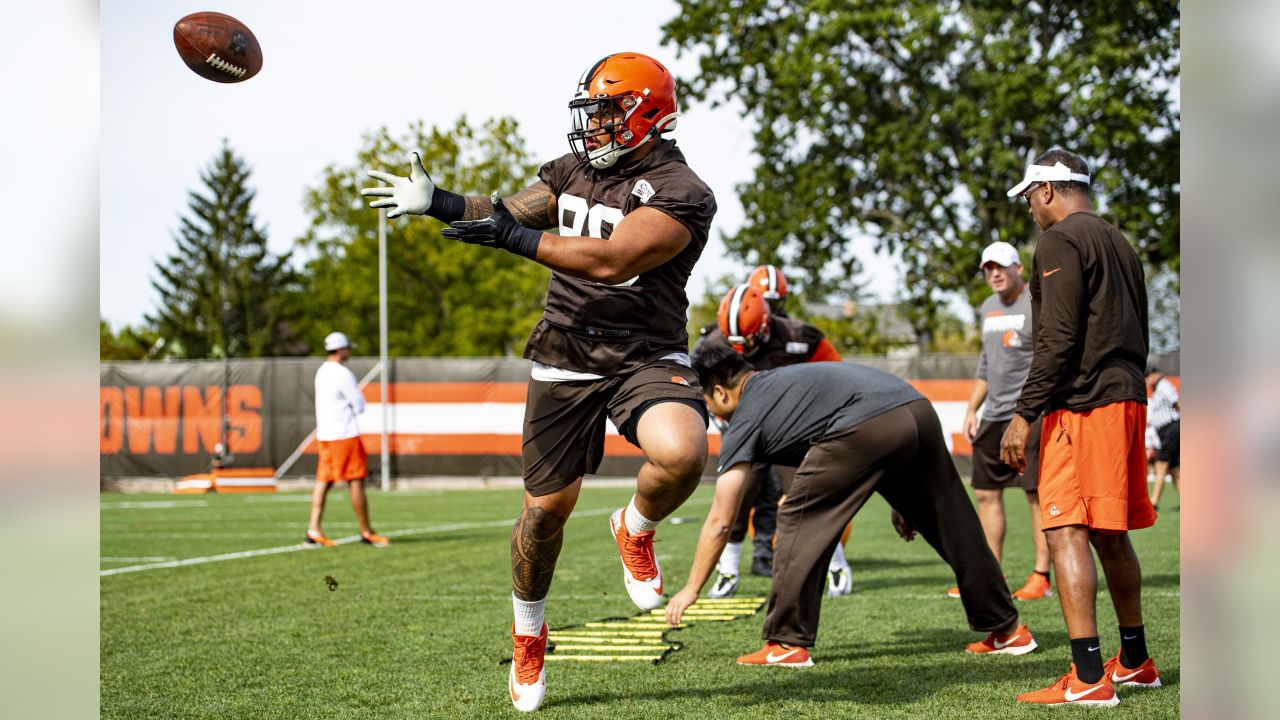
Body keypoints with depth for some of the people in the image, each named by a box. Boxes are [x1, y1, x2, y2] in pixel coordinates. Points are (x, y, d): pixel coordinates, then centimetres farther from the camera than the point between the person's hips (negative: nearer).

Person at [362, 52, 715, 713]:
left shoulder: (682, 194, -14)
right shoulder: (575, 170, 9)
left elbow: (612, 259, -25)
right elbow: (506, 212, 14)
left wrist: (513, 235, -25)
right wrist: (437, 202, -2)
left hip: (645, 355, -4)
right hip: (564, 357, 4)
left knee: (682, 454, -33)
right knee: (547, 508, 6)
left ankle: (635, 531, 1)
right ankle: (528, 635, 29)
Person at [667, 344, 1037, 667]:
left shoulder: (746, 418, 12)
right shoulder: (783, 380, 34)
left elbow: (719, 522, 12)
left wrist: (691, 589, 21)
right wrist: (901, 498, 37)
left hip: (868, 429, -8)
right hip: (918, 408, 8)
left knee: (800, 519, 7)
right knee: (952, 525, 19)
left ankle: (787, 644, 8)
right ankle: (1006, 629, 30)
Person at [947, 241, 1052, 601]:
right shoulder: (989, 308, 17)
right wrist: (972, 410, 20)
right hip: (994, 415, 8)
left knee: (1037, 492, -6)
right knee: (986, 493, 7)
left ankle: (1041, 576, -2)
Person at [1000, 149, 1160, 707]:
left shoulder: (1060, 241, -7)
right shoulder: (1120, 244, 21)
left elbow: (1058, 339, -16)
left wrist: (1024, 414, -15)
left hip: (1083, 404, -9)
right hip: (1128, 397, 9)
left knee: (1066, 531, -12)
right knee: (1110, 534, 17)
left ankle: (1088, 677, -18)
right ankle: (1134, 661, 26)